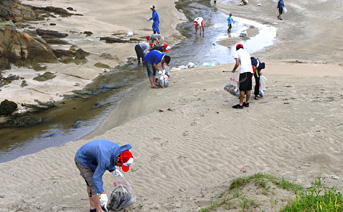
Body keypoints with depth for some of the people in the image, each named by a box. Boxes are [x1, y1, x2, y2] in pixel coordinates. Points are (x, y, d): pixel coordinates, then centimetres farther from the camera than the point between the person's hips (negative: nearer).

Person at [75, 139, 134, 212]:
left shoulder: (117, 148, -13)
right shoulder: (105, 160, -39)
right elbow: (96, 177, -37)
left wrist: (113, 170, 7)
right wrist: (102, 194, -39)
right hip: (82, 161, -9)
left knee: (90, 183, 19)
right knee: (93, 184, -8)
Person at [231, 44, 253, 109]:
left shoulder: (237, 52, 8)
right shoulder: (247, 52, 27)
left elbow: (237, 63, -3)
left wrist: (233, 70, 13)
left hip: (244, 71, -7)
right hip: (250, 70, 7)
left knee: (242, 88, -6)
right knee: (248, 88, 12)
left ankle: (240, 104, -5)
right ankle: (246, 103, 21)